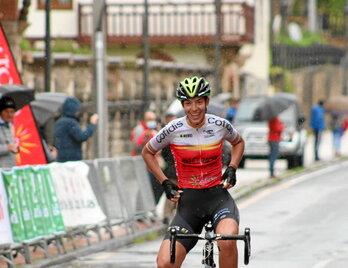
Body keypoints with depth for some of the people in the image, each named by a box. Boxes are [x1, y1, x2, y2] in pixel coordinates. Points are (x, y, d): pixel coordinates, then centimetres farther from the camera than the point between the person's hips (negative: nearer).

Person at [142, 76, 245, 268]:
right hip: (188, 201, 0)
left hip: (218, 196, 0)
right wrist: (165, 183, 2)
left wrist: (232, 169, 4)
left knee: (228, 241, -33)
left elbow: (238, 142, 20)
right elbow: (147, 152, 11)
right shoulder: (173, 130, -7)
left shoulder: (220, 125, -3)